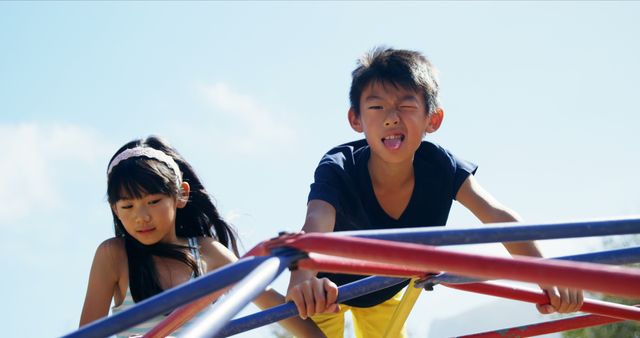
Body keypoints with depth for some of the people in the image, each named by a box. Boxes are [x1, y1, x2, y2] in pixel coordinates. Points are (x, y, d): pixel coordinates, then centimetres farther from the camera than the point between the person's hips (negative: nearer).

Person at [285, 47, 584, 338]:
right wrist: (303, 281, -80)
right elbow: (316, 225, -56)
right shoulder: (338, 169, -36)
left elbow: (499, 217, -35)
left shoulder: (440, 167, -28)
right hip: (329, 288, -4)